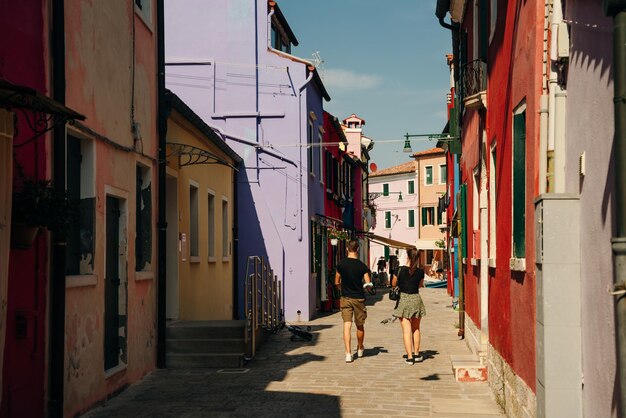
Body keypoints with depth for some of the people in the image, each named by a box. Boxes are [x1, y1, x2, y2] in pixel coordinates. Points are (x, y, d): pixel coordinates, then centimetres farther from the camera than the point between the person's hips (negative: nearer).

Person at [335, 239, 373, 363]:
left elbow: (337, 283, 5)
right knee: (360, 325, 16)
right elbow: (369, 285, -9)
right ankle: (360, 349, 36)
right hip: (359, 298, 0)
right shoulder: (362, 266, -8)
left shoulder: (341, 264, -4)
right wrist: (368, 288, 14)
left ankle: (348, 353, -14)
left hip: (345, 298, 0)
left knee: (347, 325, -3)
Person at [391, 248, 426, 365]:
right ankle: (416, 354, 26)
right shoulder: (420, 271, -5)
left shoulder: (401, 270, -12)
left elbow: (393, 284, 1)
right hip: (416, 299, 3)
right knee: (416, 329, 19)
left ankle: (410, 357, -5)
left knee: (406, 330, -1)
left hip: (403, 300, -3)